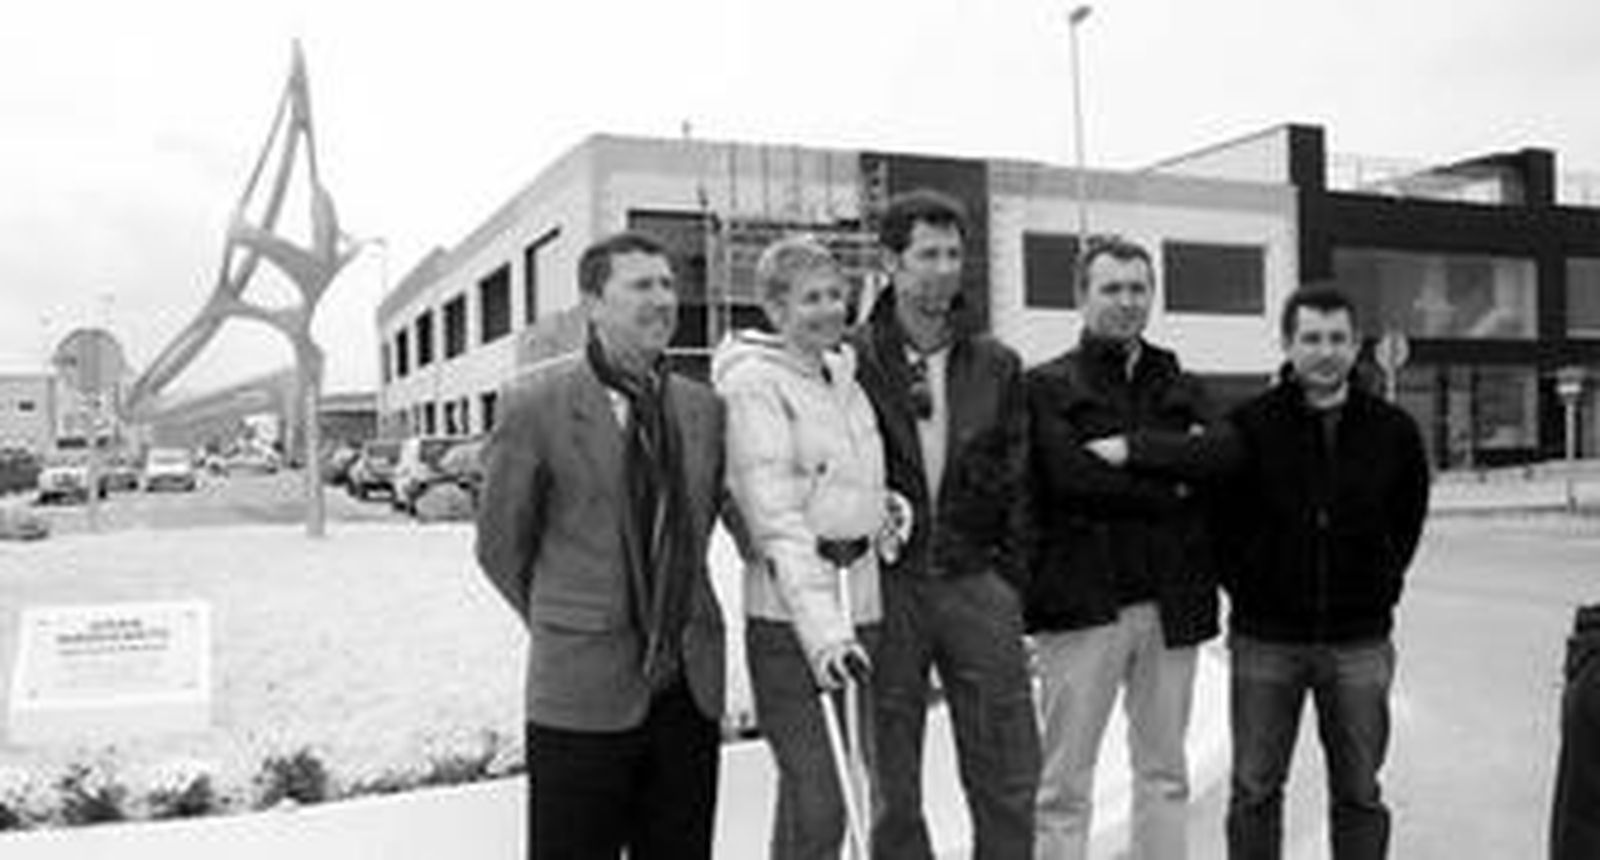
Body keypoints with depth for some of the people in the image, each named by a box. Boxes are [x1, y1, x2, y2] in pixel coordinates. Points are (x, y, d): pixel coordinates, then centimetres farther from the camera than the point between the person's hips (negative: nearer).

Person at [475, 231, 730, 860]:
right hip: (582, 692, -4)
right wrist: (567, 632, 8)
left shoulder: (703, 408, 7)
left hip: (689, 685, 4)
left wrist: (677, 628, 11)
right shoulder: (534, 403, -7)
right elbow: (500, 546, 1)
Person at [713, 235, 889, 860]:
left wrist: (890, 506, 7)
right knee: (815, 808, -7)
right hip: (791, 620, -7)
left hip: (863, 609, 7)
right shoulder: (754, 384, -8)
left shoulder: (845, 375, 15)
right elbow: (776, 518, -16)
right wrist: (821, 627, -22)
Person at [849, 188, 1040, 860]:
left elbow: (1017, 481, 10)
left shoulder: (996, 365, 9)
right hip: (885, 584, -2)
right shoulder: (851, 359, -2)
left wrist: (1010, 579, 4)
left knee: (1009, 779, 7)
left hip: (977, 584, 3)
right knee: (891, 789, 8)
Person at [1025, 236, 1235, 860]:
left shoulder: (1181, 388, 15)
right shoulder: (1047, 386, 0)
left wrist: (1131, 448, -14)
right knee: (1065, 780, 1)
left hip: (1172, 603, 5)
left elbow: (1221, 453, -5)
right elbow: (1070, 477, -15)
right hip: (1082, 600, -4)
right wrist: (1171, 484, -8)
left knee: (1164, 772, 15)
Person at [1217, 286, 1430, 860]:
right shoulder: (1247, 426, -7)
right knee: (1255, 791, 8)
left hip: (1360, 643, 2)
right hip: (1265, 640, -1)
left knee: (1360, 794, 12)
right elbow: (1217, 517, 2)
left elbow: (1408, 519, 13)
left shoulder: (1393, 431, 0)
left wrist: (1381, 588, 7)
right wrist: (1246, 586, -1)